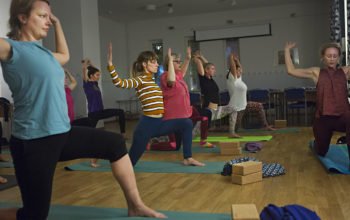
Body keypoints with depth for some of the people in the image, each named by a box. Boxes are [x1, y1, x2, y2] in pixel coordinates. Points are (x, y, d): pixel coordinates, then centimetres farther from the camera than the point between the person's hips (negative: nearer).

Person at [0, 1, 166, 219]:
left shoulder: (43, 52, 13)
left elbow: (64, 56, 35)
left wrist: (58, 24, 29)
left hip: (62, 134, 9)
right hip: (33, 142, -9)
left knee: (115, 143, 10)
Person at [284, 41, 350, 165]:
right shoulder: (316, 73, 6)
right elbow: (291, 71, 1)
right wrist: (287, 50, 5)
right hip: (323, 118, 1)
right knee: (321, 152, 19)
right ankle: (315, 144, 55)